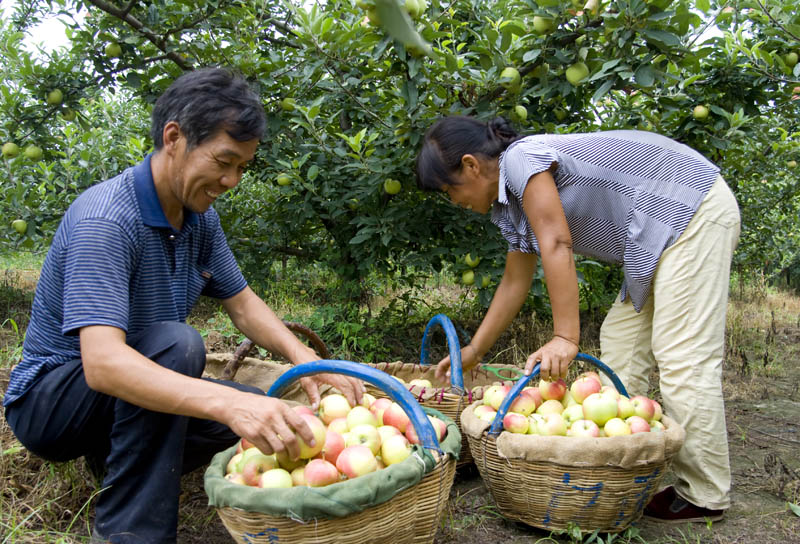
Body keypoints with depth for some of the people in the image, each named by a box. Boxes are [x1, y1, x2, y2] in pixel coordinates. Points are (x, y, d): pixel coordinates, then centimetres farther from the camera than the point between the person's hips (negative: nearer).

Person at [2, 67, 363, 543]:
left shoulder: (201, 217, -2)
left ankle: (119, 457, 9)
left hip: (134, 391, 8)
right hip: (50, 397, -7)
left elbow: (242, 303, 3)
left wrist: (304, 358, -18)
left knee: (269, 417, -5)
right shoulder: (105, 219, -29)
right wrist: (230, 403, -53)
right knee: (176, 344, -34)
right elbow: (102, 362, -39)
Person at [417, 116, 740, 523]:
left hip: (695, 210, -10)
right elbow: (515, 283, 16)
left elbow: (556, 245, -25)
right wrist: (474, 351, 18)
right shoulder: (510, 200, 11)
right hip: (658, 241, 10)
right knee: (620, 343, 7)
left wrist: (565, 338, -26)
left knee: (682, 356, -11)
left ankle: (705, 497, 1)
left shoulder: (520, 157, -17)